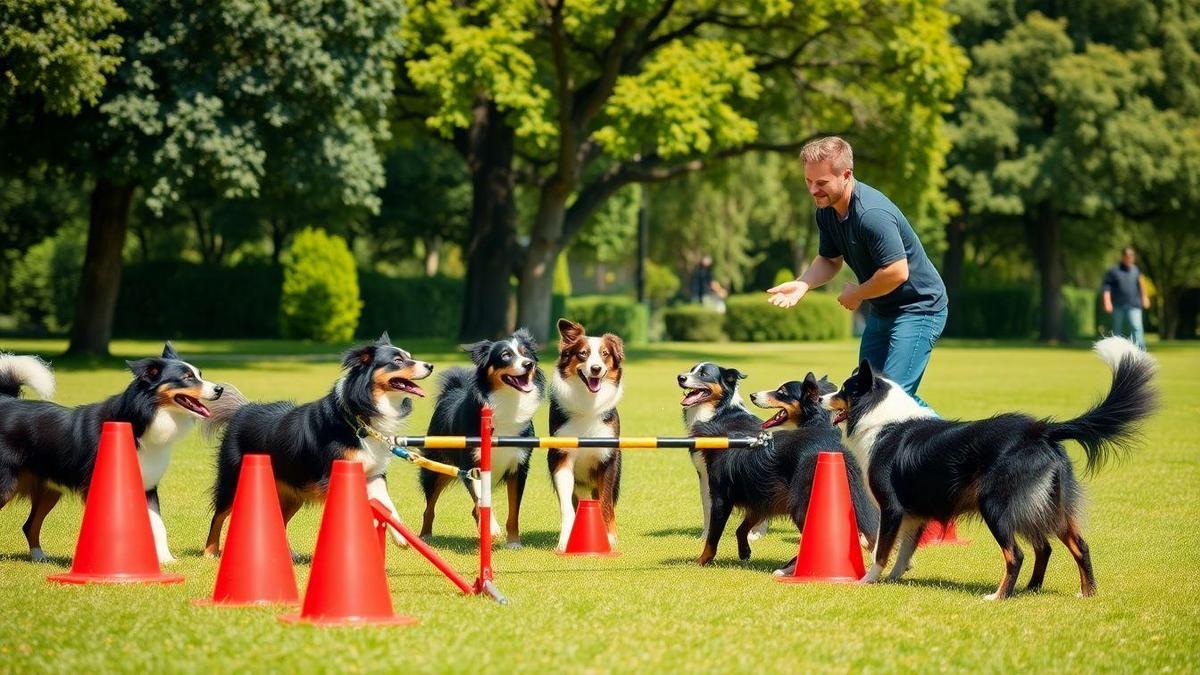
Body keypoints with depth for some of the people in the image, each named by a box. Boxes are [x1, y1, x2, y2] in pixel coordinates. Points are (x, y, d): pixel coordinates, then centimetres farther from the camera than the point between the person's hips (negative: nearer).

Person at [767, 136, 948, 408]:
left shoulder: (872, 214, -30)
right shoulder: (826, 210, 0)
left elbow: (897, 272, -32)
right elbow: (830, 260, 14)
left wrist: (856, 294, -15)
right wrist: (802, 284, -7)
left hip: (918, 310, -10)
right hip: (882, 311, 10)